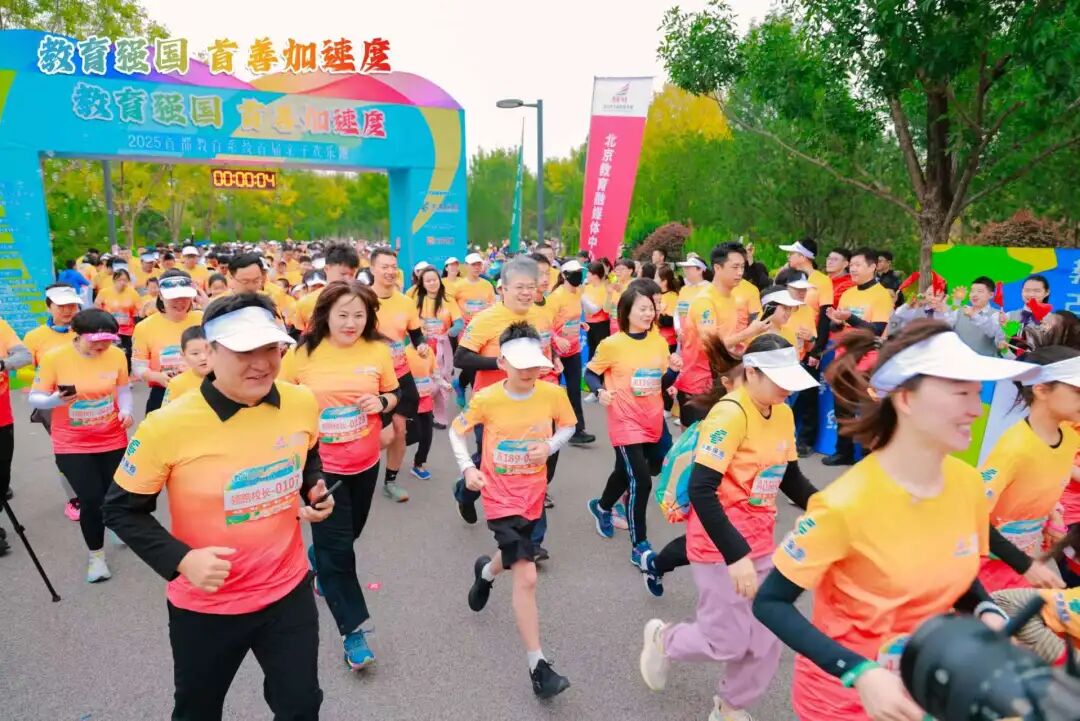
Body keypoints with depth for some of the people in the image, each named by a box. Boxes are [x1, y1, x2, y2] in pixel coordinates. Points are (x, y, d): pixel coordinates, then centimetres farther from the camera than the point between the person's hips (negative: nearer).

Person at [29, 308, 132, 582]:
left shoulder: (116, 355, -9)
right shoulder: (54, 358, -16)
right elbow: (35, 398, -9)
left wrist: (126, 410, -12)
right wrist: (56, 400, -30)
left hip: (113, 440, 2)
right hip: (73, 445, -2)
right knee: (92, 500, -5)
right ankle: (96, 555, 19)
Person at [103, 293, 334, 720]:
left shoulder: (302, 403, -12)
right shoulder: (168, 426, -24)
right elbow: (121, 510, -10)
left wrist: (315, 495, -8)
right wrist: (181, 560, -22)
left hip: (289, 589, 3)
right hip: (205, 605, -2)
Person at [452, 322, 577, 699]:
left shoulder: (553, 393, -12)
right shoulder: (486, 398, -16)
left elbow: (568, 426, 6)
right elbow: (456, 431, -1)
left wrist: (549, 446, -15)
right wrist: (467, 468, -15)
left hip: (532, 491, 4)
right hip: (500, 494, -4)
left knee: (515, 558, 26)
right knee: (527, 576, -12)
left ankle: (485, 571, 64)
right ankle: (538, 666, 0)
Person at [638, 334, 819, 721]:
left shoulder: (783, 414, 2)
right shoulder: (730, 414, -23)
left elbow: (790, 478, 14)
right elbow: (701, 490, -27)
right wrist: (735, 555, -29)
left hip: (759, 539, 7)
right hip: (720, 542, -7)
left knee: (764, 642, 10)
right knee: (728, 641, 1)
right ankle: (662, 637, 30)